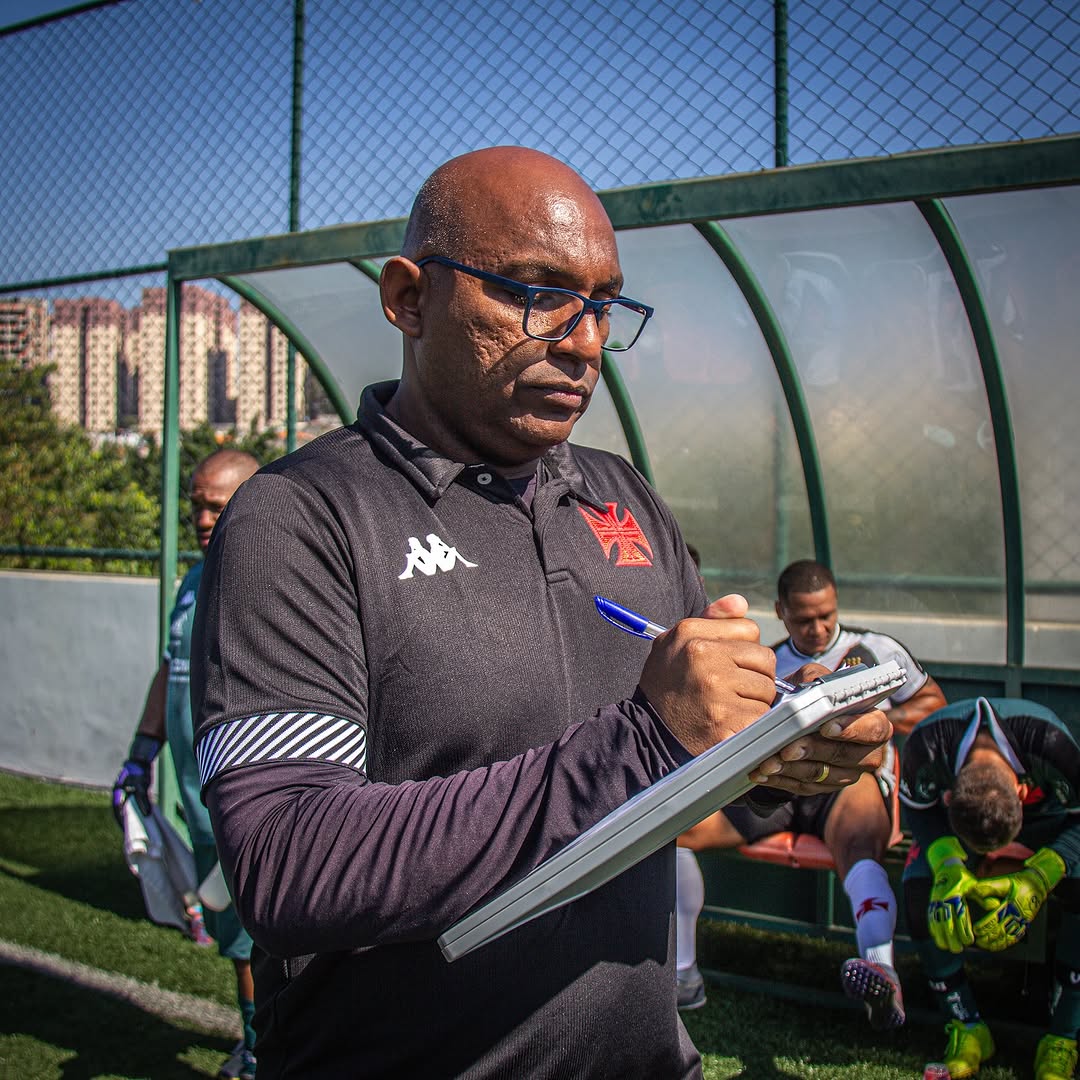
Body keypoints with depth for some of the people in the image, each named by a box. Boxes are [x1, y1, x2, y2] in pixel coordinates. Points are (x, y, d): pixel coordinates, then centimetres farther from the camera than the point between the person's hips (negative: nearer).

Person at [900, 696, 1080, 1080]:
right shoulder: (925, 747, -37)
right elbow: (922, 815, -16)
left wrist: (1037, 879, -39)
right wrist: (949, 867, -35)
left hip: (1044, 822, -1)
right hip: (953, 826, 1)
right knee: (919, 890, -28)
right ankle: (968, 1031, -9)